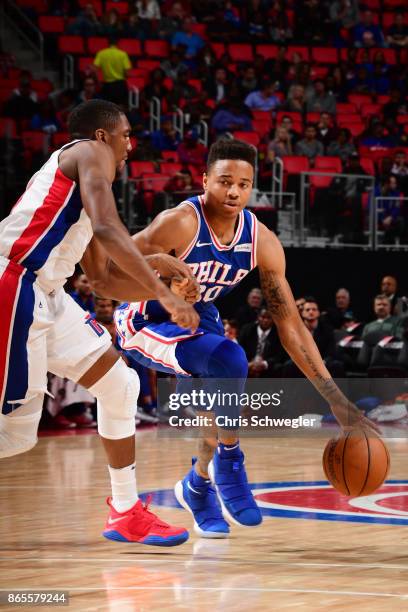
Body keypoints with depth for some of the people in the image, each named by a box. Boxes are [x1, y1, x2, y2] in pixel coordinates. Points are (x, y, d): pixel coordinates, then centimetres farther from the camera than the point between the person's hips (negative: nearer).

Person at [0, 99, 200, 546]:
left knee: (120, 386, 13)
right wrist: (163, 292, -20)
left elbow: (101, 281, 28)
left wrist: (157, 272, 17)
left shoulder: (83, 171, 26)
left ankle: (126, 513, 20)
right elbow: (108, 230, -20)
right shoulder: (92, 152, -1)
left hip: (47, 295, 10)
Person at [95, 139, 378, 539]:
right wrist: (162, 286, -48)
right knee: (228, 360, -30)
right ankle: (228, 460, -12)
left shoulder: (262, 243, -13)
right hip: (145, 324, -7)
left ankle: (198, 486, 30)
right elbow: (110, 275, -31)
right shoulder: (181, 224, -30)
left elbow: (291, 325, -10)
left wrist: (337, 400, -15)